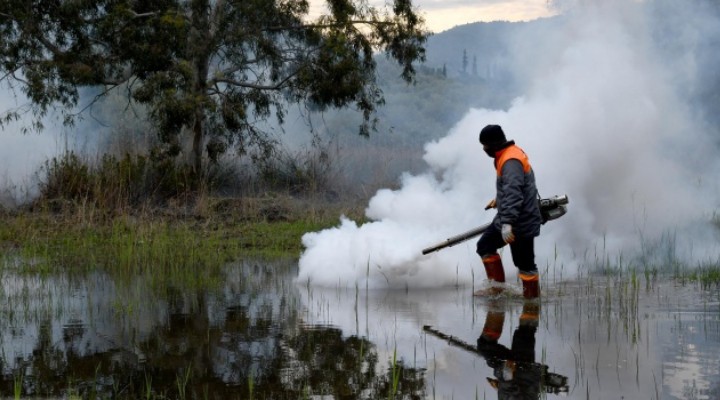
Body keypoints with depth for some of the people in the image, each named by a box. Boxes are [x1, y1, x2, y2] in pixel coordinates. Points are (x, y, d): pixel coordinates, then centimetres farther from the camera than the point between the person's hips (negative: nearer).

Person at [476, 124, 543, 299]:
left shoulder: (511, 161, -23)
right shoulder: (509, 154, 9)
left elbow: (513, 193, -35)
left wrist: (507, 223, -43)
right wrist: (499, 199, 40)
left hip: (521, 221, -11)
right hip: (507, 218, 11)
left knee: (525, 263, -4)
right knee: (485, 245, 14)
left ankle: (532, 298, 7)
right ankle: (497, 287, 19)